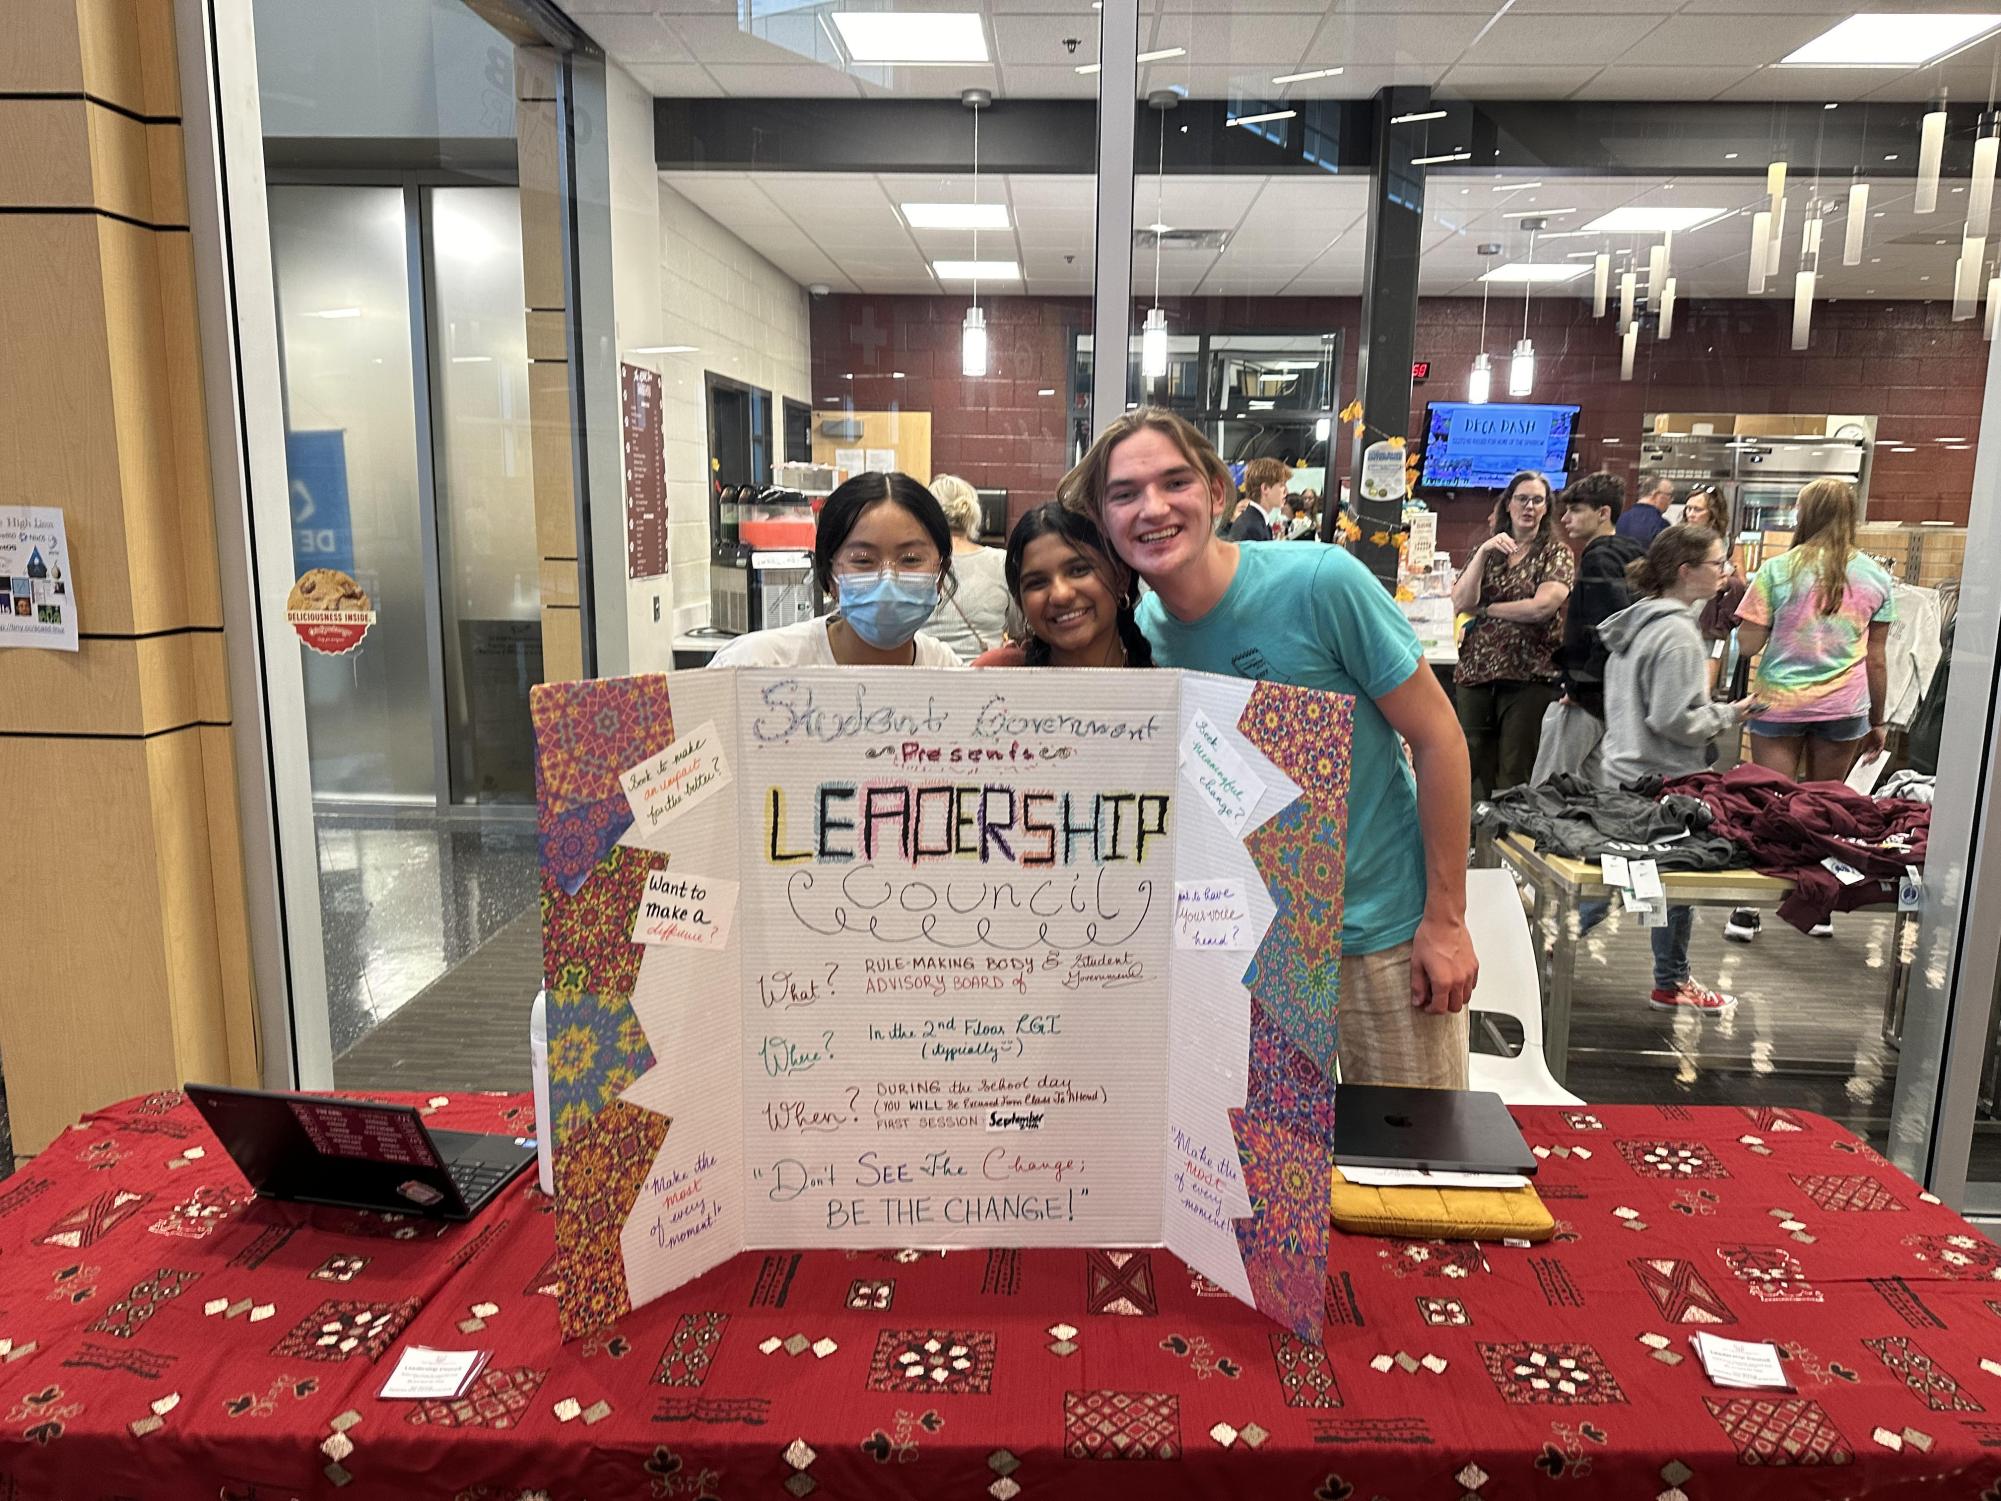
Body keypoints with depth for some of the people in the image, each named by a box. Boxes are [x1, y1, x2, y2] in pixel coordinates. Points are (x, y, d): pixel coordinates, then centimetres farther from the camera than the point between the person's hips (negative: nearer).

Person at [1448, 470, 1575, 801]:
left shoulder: (1556, 554, 6)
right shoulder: (1485, 550, 15)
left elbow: (1543, 606, -11)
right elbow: (1460, 603, 0)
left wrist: (1486, 609, -2)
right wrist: (1483, 553, -7)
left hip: (1530, 675, -3)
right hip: (1476, 671, 3)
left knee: (1516, 774, -3)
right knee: (1474, 770, 4)